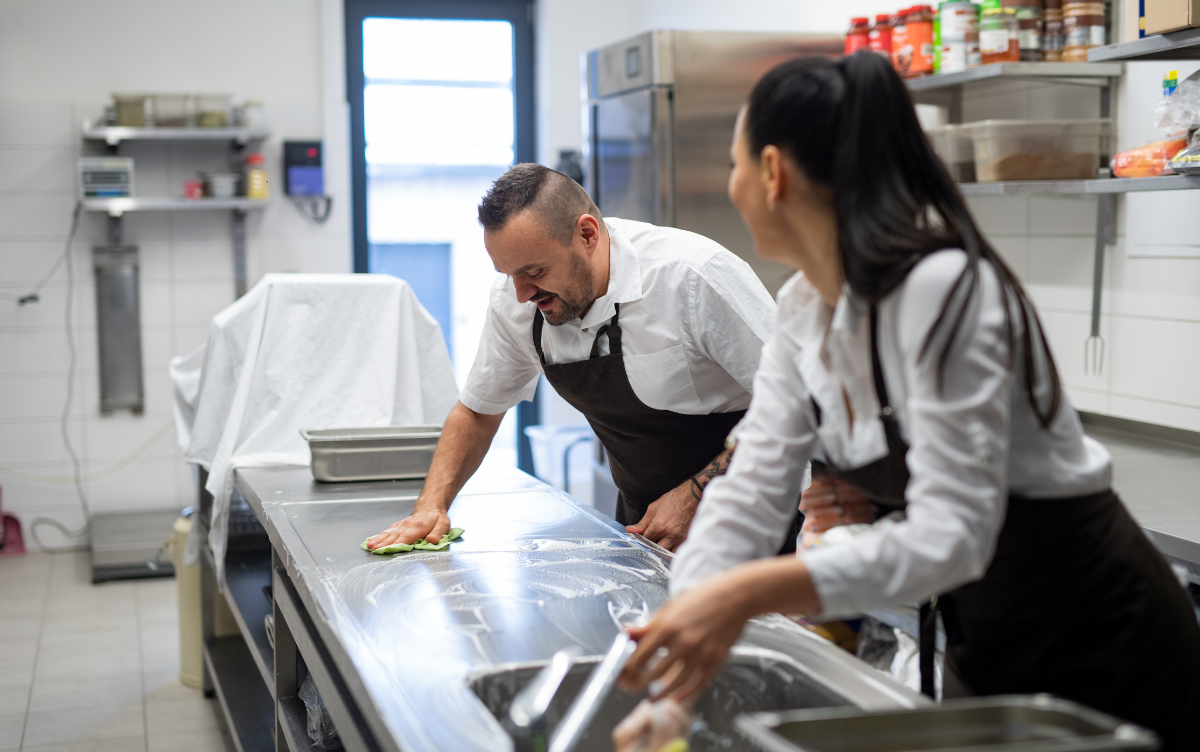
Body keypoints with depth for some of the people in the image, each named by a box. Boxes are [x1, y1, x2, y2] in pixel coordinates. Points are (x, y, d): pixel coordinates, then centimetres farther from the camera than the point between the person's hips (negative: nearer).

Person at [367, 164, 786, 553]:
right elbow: (478, 411, 11)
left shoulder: (693, 277, -23)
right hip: (643, 519, 5)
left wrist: (694, 495, -21)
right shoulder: (513, 301, -5)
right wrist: (432, 506, -3)